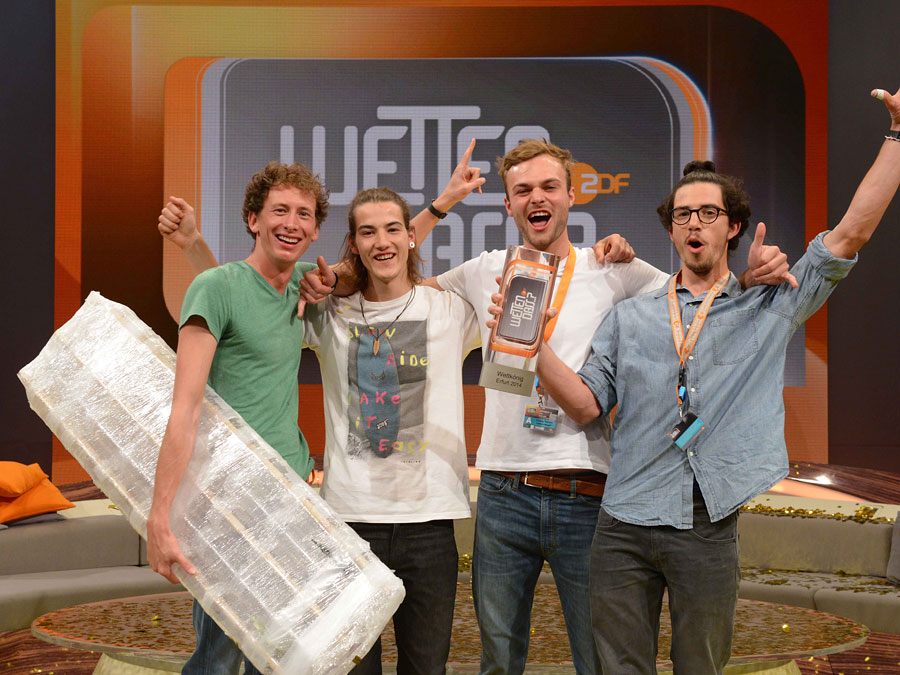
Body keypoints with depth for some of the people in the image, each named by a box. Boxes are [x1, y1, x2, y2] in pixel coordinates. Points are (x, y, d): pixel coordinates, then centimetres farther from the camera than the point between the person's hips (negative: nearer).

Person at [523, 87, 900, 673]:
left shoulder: (770, 308, 7)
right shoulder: (631, 318, 12)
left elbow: (853, 232, 1)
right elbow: (586, 405, 4)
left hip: (710, 532, -1)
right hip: (625, 524, 1)